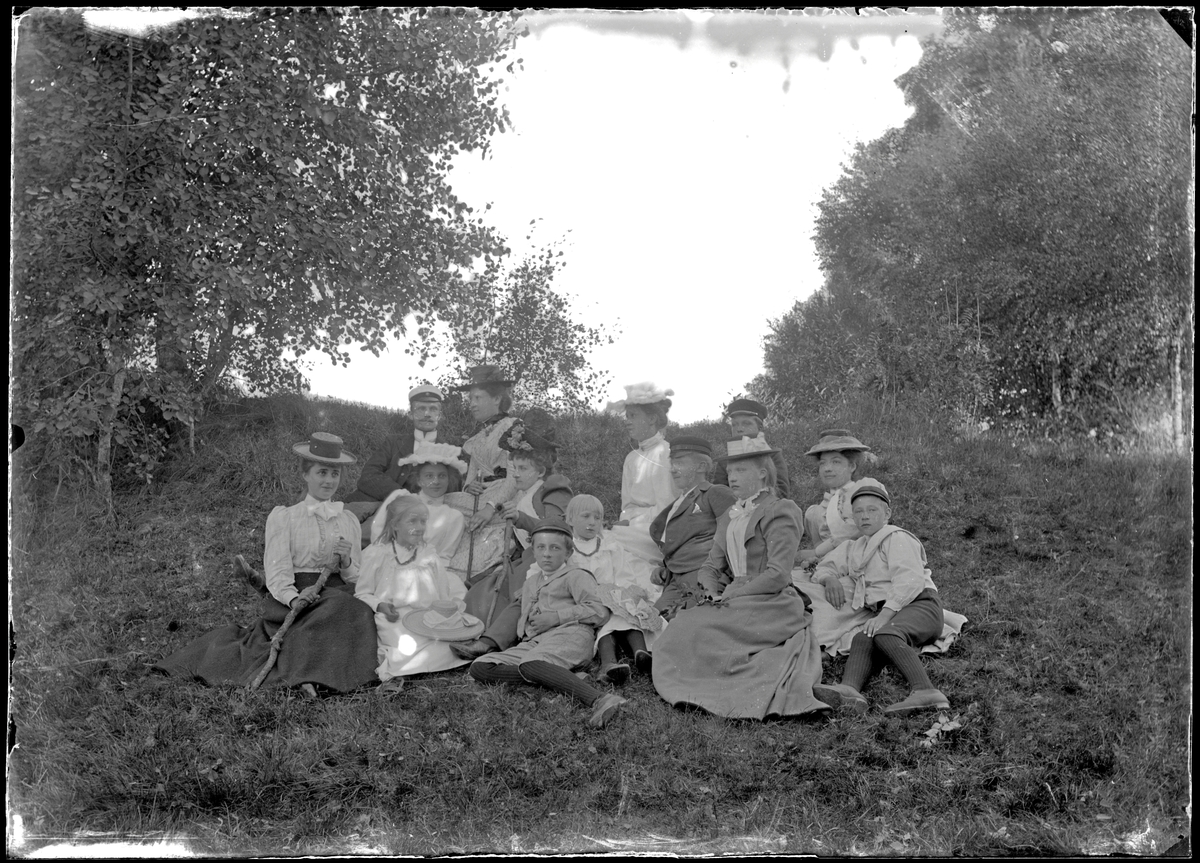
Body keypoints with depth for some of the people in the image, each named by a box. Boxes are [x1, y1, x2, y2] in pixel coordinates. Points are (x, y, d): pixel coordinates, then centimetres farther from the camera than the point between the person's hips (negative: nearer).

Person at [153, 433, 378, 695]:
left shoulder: (349, 521, 20)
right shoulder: (283, 517, 9)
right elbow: (277, 573, -4)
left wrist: (346, 563, -6)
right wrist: (294, 599, -26)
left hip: (338, 595, 4)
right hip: (290, 599, -3)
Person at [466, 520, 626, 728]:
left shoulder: (576, 576, 11)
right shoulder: (530, 582, 32)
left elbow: (599, 611, -3)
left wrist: (556, 617, -8)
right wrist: (523, 628, 14)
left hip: (569, 634, -7)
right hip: (533, 642, 7)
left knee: (530, 664, -41)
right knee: (479, 668, -17)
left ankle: (599, 699, -57)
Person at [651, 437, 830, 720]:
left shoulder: (780, 511, -4)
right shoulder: (729, 518, 22)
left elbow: (778, 575, -13)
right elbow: (711, 567, 18)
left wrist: (736, 593, -14)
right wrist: (713, 591, -4)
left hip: (772, 605, -8)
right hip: (736, 604, 8)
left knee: (700, 630, -25)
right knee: (681, 626, -16)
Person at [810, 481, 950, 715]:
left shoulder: (897, 538, 4)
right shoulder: (853, 548, 29)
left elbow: (910, 580, -10)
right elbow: (824, 566, 32)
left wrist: (885, 614, -23)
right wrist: (830, 579, 6)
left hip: (920, 605, -6)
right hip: (886, 614, 6)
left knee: (886, 635, -37)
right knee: (862, 639, -26)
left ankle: (924, 691, -55)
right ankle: (849, 690, -55)